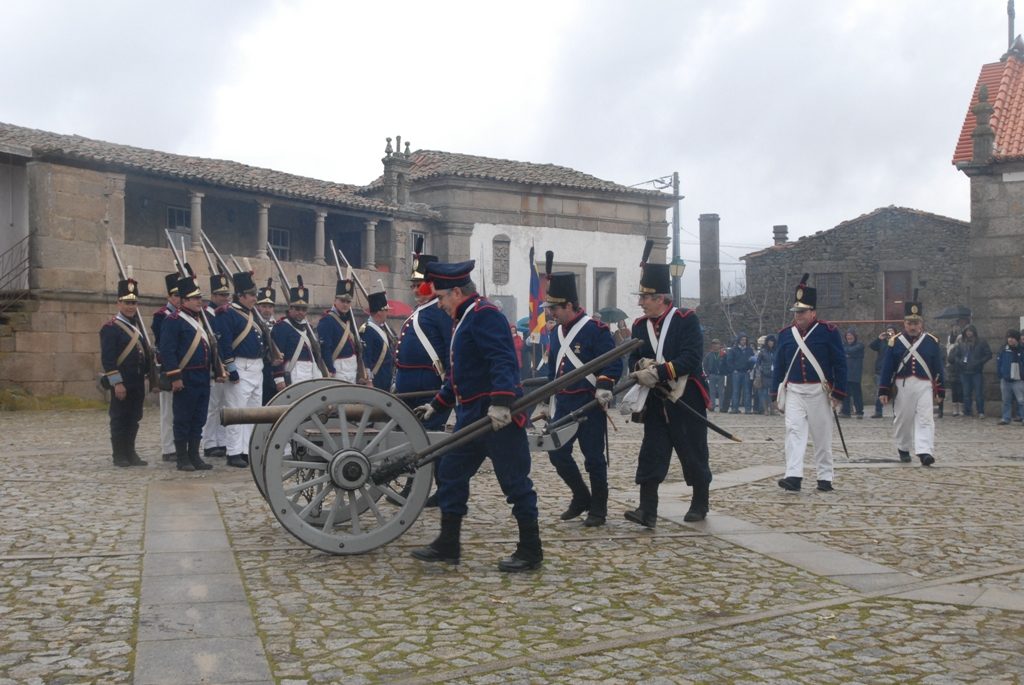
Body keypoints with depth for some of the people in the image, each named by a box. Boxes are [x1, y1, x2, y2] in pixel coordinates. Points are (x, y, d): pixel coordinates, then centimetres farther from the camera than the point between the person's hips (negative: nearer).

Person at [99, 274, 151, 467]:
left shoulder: (138, 326, 15)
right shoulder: (110, 328, -9)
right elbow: (107, 358, -15)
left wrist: (148, 376, 17)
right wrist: (117, 383, -19)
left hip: (138, 382, 7)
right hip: (122, 383, -7)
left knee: (134, 419, 11)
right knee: (119, 419, 1)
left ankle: (130, 453, 19)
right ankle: (119, 456, 8)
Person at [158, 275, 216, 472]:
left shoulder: (202, 319, 17)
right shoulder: (174, 321, -9)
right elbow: (167, 351, -15)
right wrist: (175, 377, -19)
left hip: (203, 378, 8)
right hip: (186, 379, -8)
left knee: (199, 419, 11)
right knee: (183, 420, 1)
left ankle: (194, 456, 18)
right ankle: (182, 458, 7)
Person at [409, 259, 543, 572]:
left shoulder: (485, 315, -13)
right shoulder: (465, 320, 18)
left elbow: (503, 361, -26)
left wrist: (501, 402, -36)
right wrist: (436, 404, 30)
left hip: (498, 416, -10)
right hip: (472, 415, 10)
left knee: (515, 481, -2)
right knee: (451, 473, 12)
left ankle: (530, 551, 8)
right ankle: (448, 544, 21)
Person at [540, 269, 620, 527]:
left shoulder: (595, 329, -12)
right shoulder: (557, 332, 12)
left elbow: (614, 363, -16)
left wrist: (604, 386, -32)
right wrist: (547, 401, 22)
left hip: (590, 405, -7)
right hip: (564, 404, 7)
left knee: (594, 458, 0)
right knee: (557, 453, 5)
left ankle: (598, 509, 14)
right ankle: (582, 498, 24)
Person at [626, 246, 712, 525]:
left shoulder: (686, 319, -10)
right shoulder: (639, 326, 6)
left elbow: (691, 358, -20)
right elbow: (634, 358, 7)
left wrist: (658, 372, -28)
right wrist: (642, 365, -17)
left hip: (687, 399, -4)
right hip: (656, 400, 4)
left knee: (693, 454, 7)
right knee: (651, 453, -5)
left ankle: (700, 504, 25)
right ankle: (647, 510, -7)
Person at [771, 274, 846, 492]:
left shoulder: (828, 332, -4)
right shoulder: (785, 334, 7)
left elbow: (840, 364, -4)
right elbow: (779, 366, 11)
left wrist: (838, 393, -7)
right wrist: (776, 395, 8)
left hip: (819, 392, -2)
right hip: (793, 392, 2)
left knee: (822, 436, 5)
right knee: (793, 431, -9)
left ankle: (825, 478, 16)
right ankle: (793, 476, -15)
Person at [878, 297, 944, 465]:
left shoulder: (932, 342, 4)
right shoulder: (895, 342, 2)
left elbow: (938, 368, 7)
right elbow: (887, 368, 1)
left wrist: (939, 391, 5)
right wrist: (884, 391, -2)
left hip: (924, 386, 0)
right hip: (902, 387, 0)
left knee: (925, 419, -12)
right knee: (903, 420, 10)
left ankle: (925, 452, -19)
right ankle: (903, 449, 28)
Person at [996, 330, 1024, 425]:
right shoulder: (1003, 351, 4)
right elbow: (998, 363, 8)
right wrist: (1001, 376, 3)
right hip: (1006, 380, 3)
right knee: (1006, 401, 9)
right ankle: (1006, 419, 14)